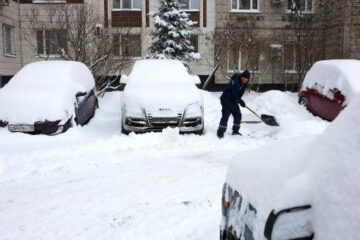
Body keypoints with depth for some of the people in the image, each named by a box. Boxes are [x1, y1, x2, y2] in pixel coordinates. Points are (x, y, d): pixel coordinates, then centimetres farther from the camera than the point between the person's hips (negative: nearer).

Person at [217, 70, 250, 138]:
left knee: (238, 115, 10)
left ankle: (235, 131, 23)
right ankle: (220, 133, -9)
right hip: (226, 100, -9)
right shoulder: (235, 81, -26)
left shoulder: (243, 83, 2)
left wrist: (239, 101, 2)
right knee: (225, 116, -13)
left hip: (234, 101, 9)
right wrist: (241, 102, -20)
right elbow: (235, 94, -27)